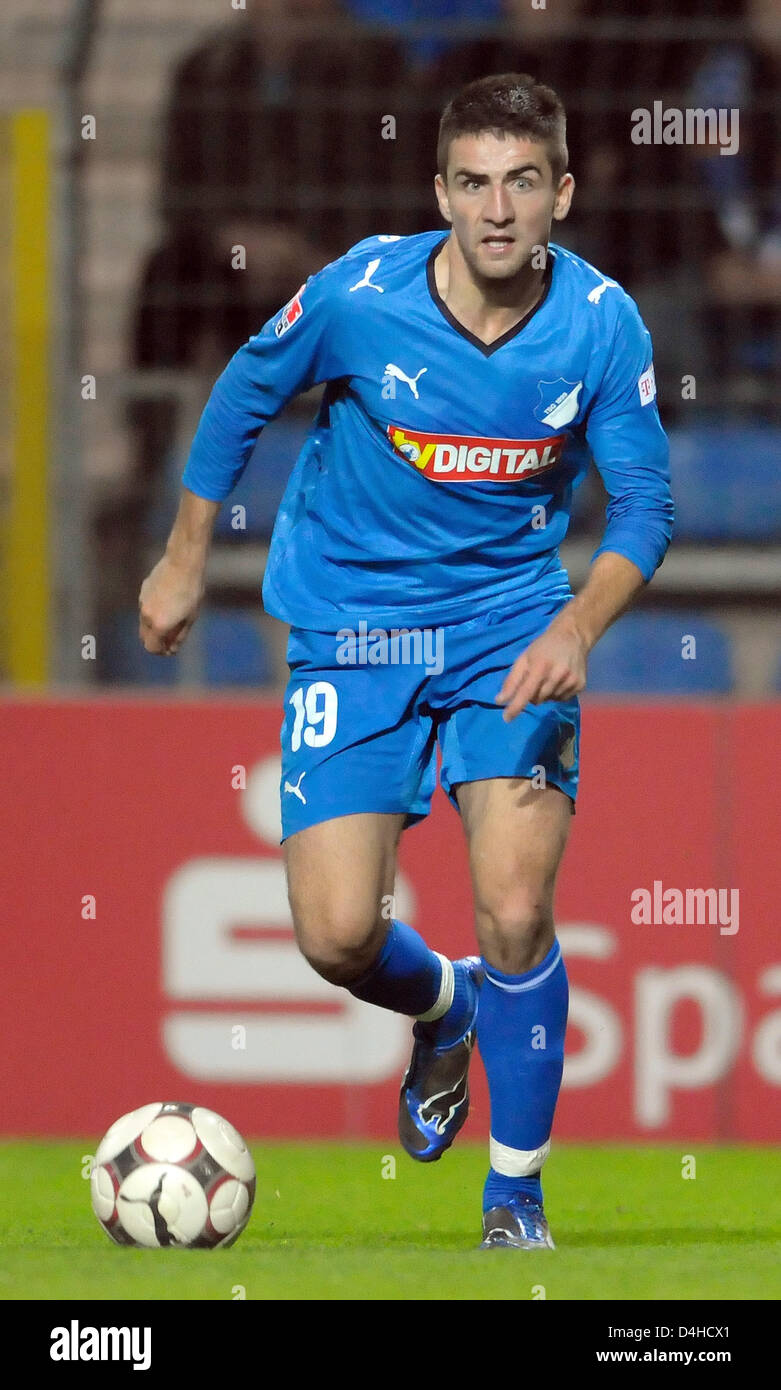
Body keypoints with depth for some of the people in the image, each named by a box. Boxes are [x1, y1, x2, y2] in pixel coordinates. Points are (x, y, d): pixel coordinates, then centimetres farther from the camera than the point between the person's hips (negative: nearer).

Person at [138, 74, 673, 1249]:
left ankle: (516, 1193, 6)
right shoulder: (361, 294, -16)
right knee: (338, 937, -8)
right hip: (351, 629, 0)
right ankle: (443, 1010, 30)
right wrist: (185, 562, 11)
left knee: (515, 916, -15)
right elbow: (244, 396, 3)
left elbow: (642, 506, -5)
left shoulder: (600, 326, -13)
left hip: (512, 628, 0)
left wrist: (577, 627, -24)